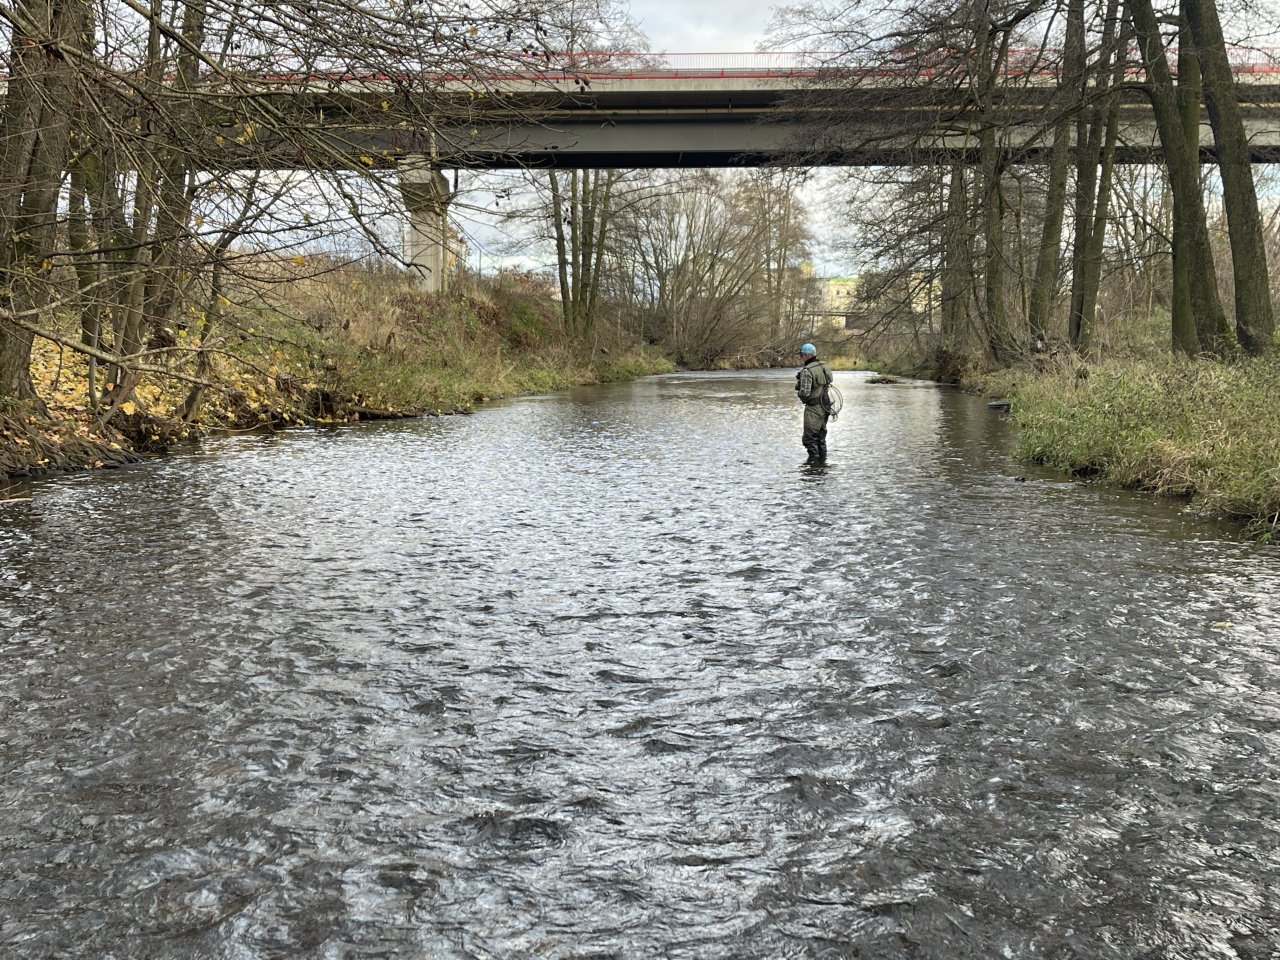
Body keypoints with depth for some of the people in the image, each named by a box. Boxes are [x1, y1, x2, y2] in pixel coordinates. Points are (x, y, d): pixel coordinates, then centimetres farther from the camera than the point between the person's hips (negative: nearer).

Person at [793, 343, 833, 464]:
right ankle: (822, 459, 24)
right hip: (825, 406, 9)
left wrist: (798, 393, 1)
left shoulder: (807, 371, -18)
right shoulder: (824, 366, 7)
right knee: (821, 434, 18)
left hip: (813, 408, -9)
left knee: (809, 436, -1)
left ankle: (813, 458, -2)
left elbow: (805, 393, -24)